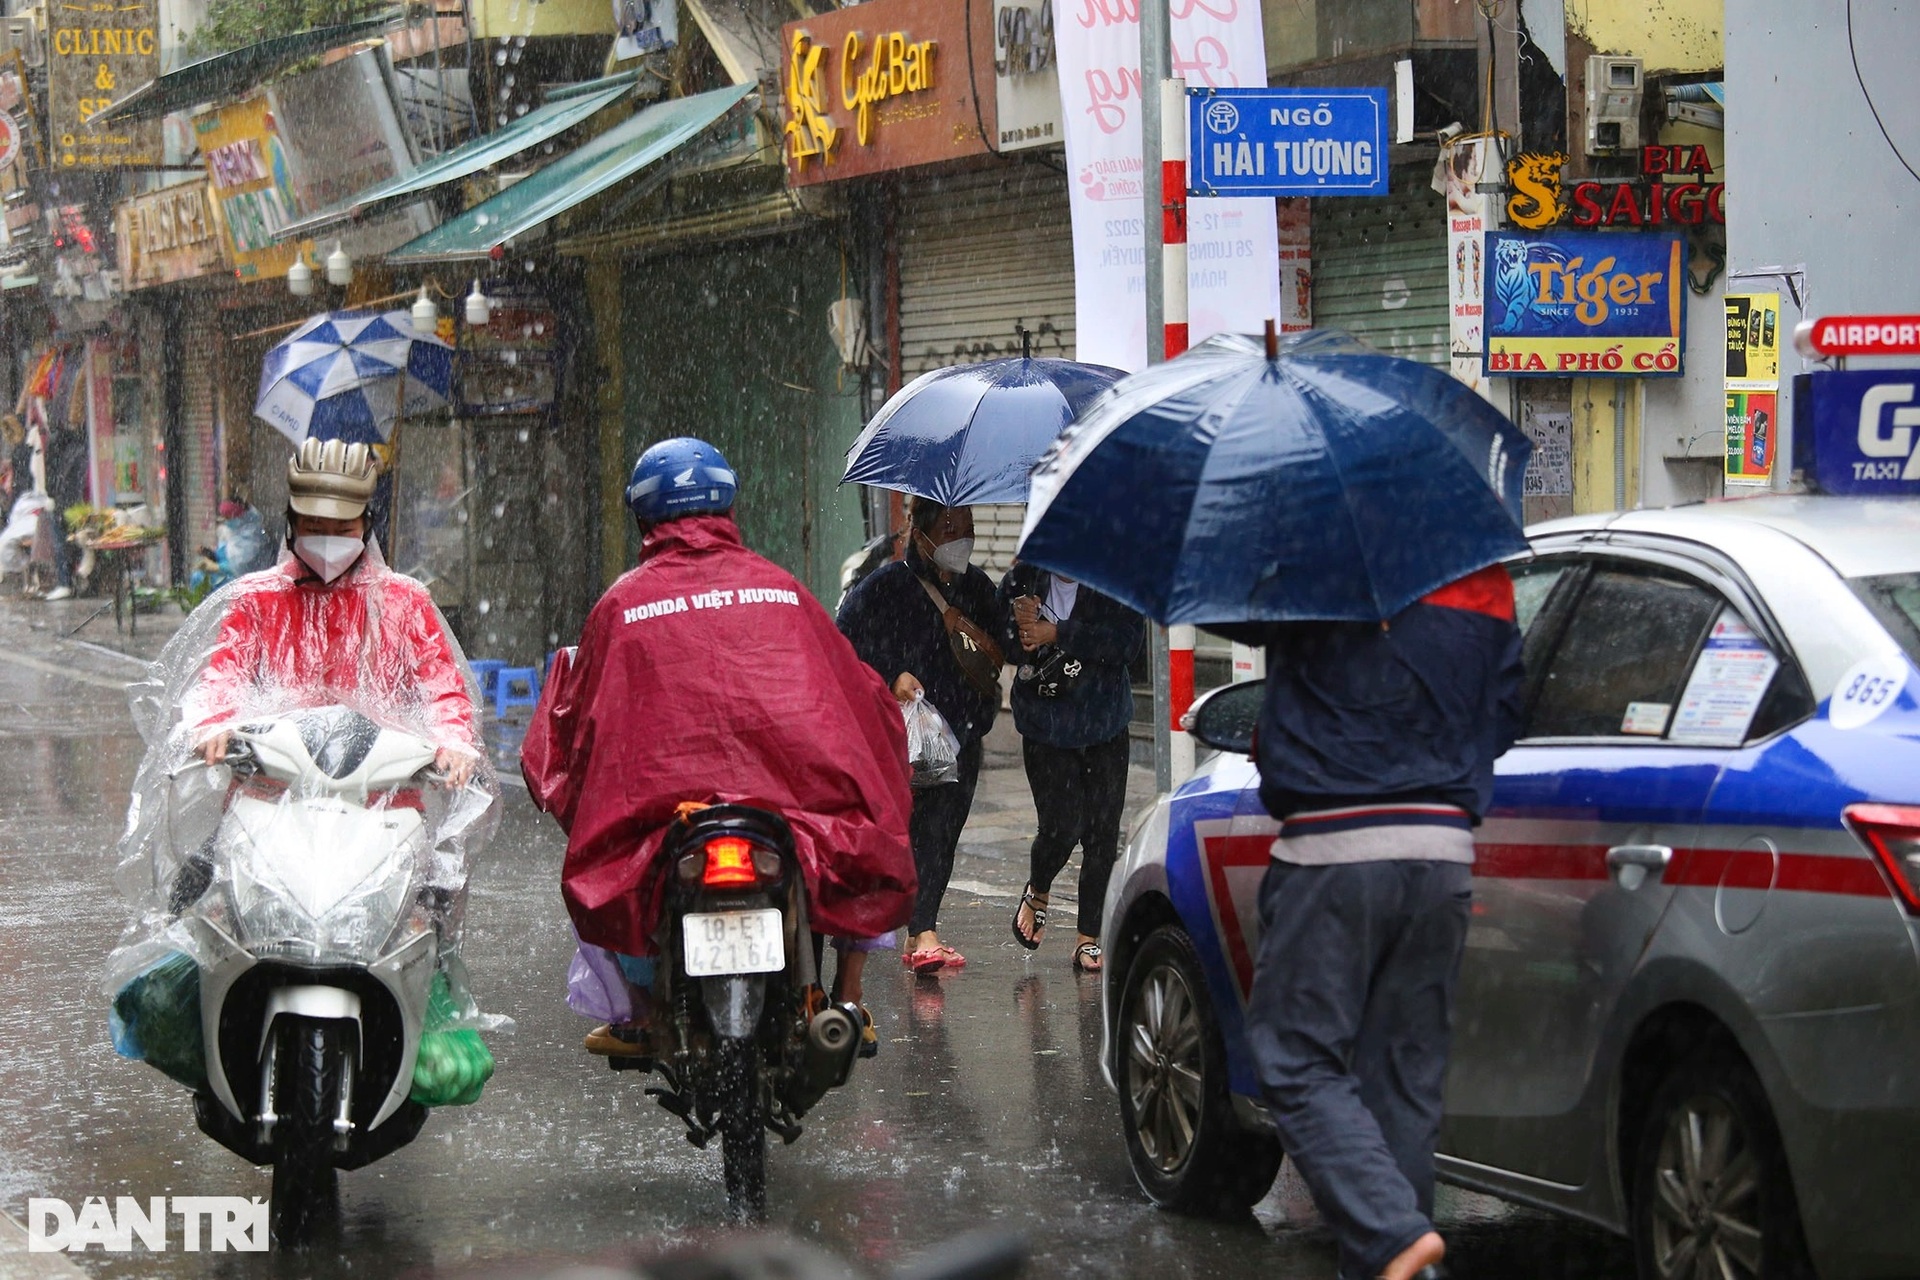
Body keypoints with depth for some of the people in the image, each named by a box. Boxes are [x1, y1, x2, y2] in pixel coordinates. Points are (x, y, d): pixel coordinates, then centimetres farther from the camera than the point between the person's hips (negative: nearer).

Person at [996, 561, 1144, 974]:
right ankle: (1037, 894, 24)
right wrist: (1022, 628, -22)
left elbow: (1127, 642, -16)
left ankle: (1089, 938, 13)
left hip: (1105, 730, 1)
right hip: (1045, 731, 0)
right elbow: (1001, 642, 0)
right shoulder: (1022, 581, 1)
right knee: (1061, 826, -10)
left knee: (1102, 832, 1)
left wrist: (1057, 633, -19)